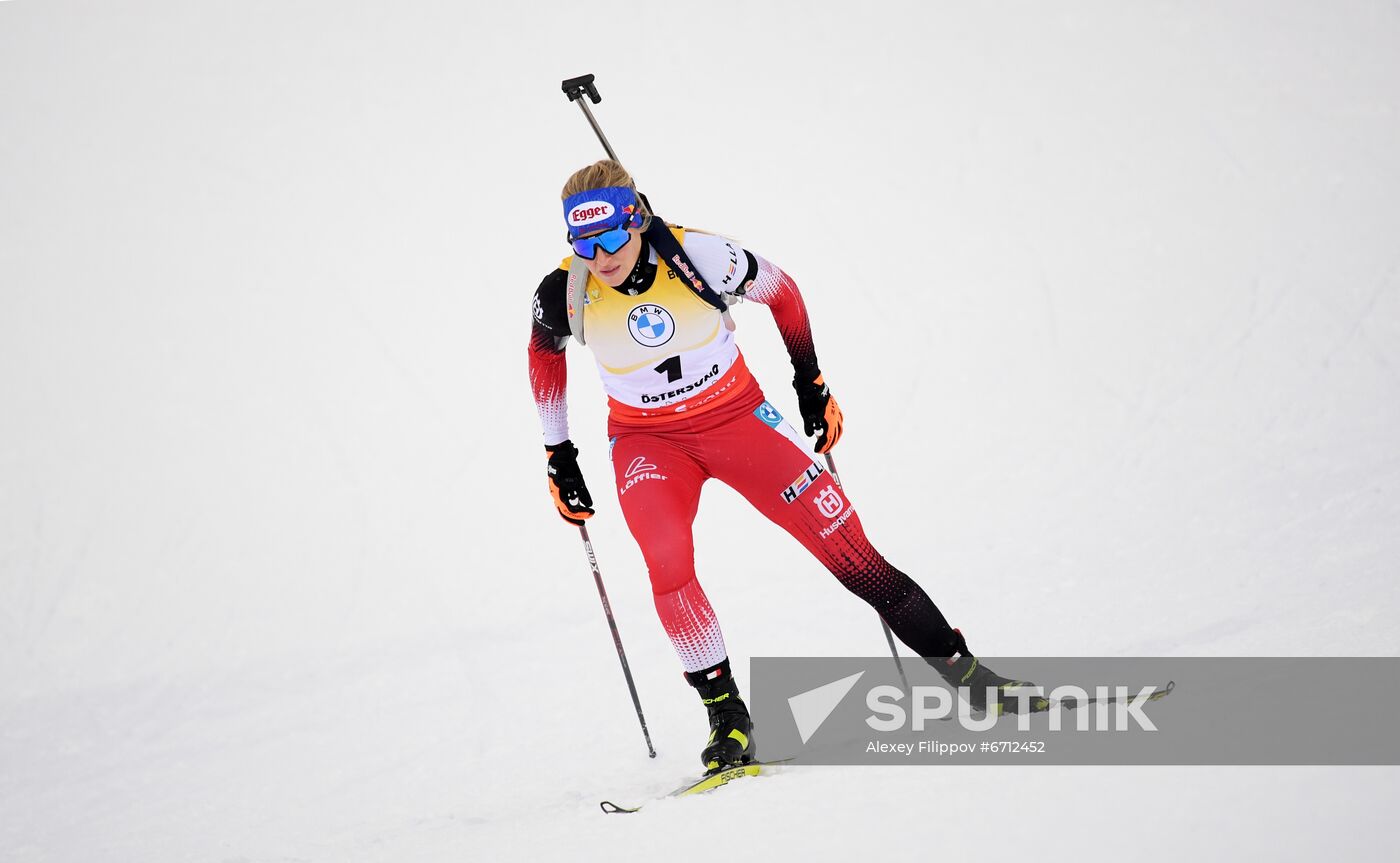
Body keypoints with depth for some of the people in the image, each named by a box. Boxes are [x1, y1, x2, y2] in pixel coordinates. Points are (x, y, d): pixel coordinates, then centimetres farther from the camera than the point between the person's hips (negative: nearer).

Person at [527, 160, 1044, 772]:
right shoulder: (565, 294, -18)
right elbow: (543, 354, 7)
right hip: (649, 443, 1)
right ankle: (726, 717, -15)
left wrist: (811, 383, 5)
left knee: (847, 550, -7)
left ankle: (966, 673, 5)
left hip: (737, 418, -1)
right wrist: (558, 455, 9)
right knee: (667, 561, -29)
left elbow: (781, 292, -3)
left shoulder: (696, 257, -23)